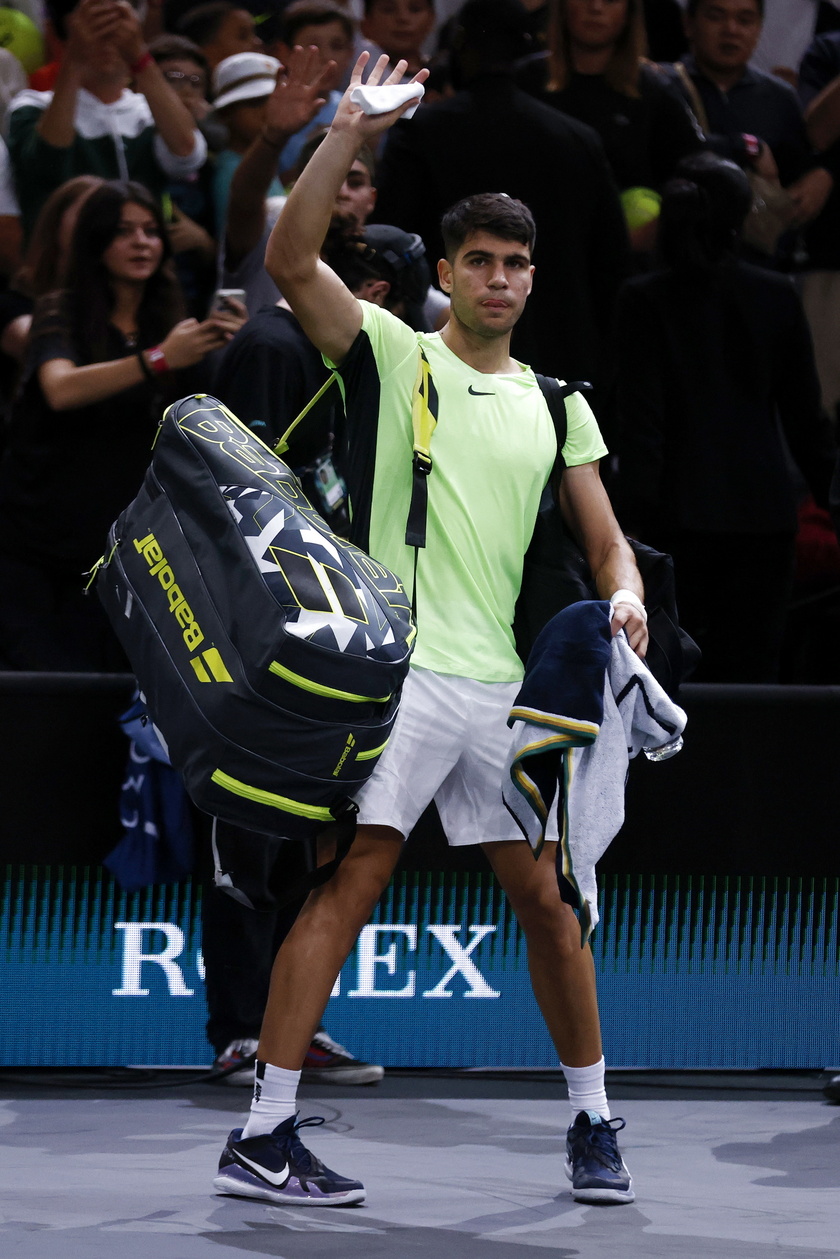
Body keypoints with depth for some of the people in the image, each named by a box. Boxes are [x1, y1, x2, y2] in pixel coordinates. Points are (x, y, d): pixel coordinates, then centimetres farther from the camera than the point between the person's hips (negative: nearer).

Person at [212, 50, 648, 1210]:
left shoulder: (556, 404, 16)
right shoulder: (391, 355, 3)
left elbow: (603, 535, 16)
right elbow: (290, 260, -11)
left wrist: (623, 598, -7)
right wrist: (347, 139, -20)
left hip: (504, 682, 5)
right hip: (399, 669, -5)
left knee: (547, 898, 8)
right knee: (349, 885, -10)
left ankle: (593, 1124, 21)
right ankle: (263, 1136, -9)